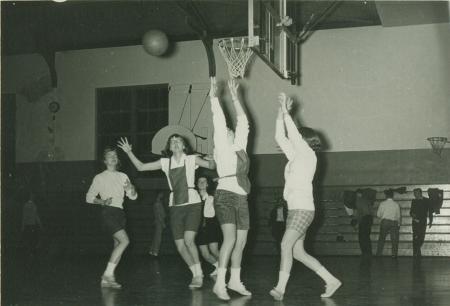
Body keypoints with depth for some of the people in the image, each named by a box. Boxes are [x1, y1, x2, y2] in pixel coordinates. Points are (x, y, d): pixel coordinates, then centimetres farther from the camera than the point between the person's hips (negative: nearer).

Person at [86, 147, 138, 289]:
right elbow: (89, 197, 6)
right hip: (109, 213, -6)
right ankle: (108, 273, -18)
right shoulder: (100, 177, 4)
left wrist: (130, 188, -9)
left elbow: (133, 196, 13)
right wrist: (103, 202, -11)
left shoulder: (123, 176, 17)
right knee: (124, 240, -21)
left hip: (120, 212, 6)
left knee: (118, 245, 3)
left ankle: (106, 278, 9)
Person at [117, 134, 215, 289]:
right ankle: (197, 274, 18)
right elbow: (141, 167, 13)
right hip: (175, 206, 4)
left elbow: (211, 165, -9)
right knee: (180, 246, 1)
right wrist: (129, 152, 5)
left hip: (192, 204, -4)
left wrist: (213, 158, -29)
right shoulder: (165, 162, 10)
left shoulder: (191, 159, 1)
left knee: (188, 240, -20)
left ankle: (198, 275, -5)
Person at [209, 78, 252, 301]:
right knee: (230, 239, -19)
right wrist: (214, 97, -1)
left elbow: (242, 121, 18)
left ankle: (235, 281, 21)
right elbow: (219, 121, -4)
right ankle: (219, 283, -18)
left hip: (241, 198, 7)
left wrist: (235, 97, 21)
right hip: (225, 195, -7)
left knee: (241, 242, 9)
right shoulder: (221, 147, 2)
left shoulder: (239, 147, 16)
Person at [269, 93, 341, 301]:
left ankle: (280, 288, -24)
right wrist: (281, 112, 8)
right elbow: (280, 137, 14)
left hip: (303, 208, -9)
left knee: (286, 245, -20)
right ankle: (331, 281, 12)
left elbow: (293, 134, -16)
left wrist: (286, 112, -11)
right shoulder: (295, 157, 16)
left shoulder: (308, 155, -4)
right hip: (294, 208, 9)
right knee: (298, 252, 7)